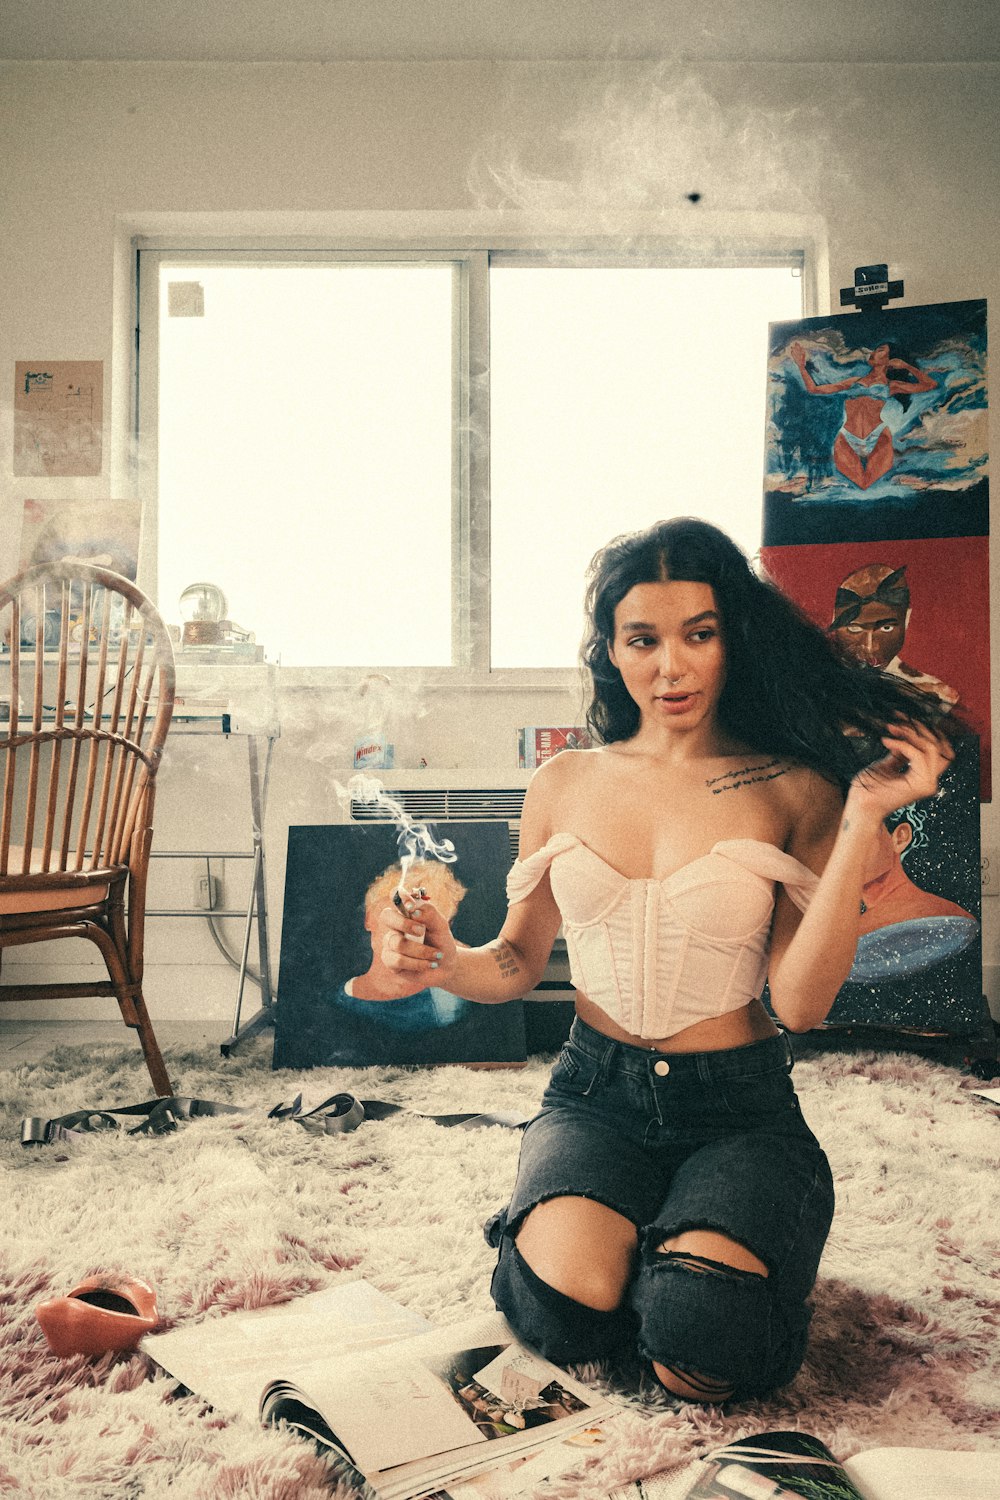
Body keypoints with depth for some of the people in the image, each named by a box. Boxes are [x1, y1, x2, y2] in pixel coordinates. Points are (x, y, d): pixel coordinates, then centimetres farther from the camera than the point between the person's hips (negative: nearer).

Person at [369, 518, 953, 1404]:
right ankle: (550, 1224, 9)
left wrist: (863, 821, -18)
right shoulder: (565, 785, 4)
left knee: (701, 1344, -26)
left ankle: (707, 1244, 9)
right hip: (598, 1091, 2)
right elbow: (519, 963, 11)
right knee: (569, 1307, -26)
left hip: (739, 1106, -1)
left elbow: (801, 1003, -13)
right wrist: (451, 963, -12)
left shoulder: (793, 790, -4)